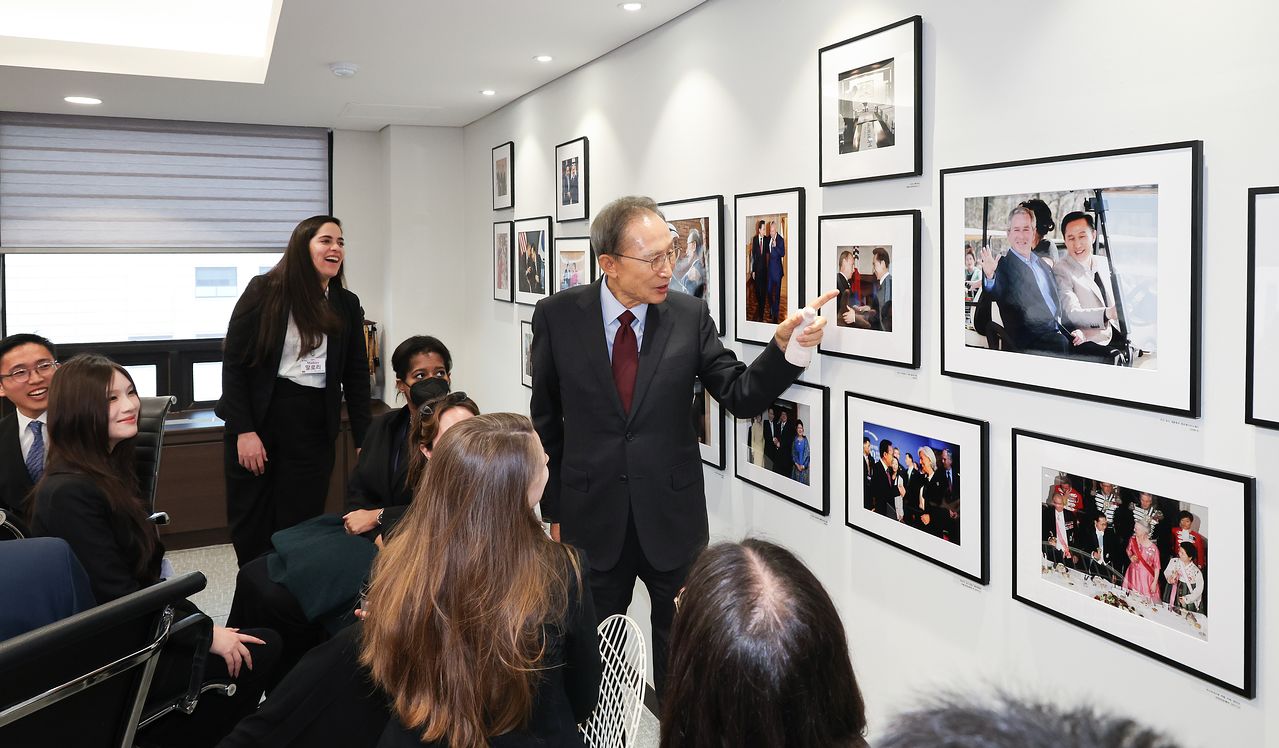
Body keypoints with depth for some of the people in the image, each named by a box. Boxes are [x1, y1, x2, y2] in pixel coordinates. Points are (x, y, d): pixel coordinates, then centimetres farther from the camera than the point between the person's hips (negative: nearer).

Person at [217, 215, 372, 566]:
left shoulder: (347, 305, 6)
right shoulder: (265, 291, -4)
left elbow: (356, 375, 7)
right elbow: (234, 362, -5)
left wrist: (364, 441, 0)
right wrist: (244, 431, -11)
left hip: (314, 428, 2)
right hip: (259, 419, -2)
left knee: (299, 527, 2)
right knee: (251, 528, 5)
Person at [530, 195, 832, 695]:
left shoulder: (690, 316, -5)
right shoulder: (557, 316, -6)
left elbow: (740, 396, -5)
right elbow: (546, 421, 1)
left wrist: (783, 347, -23)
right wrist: (553, 512, 3)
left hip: (673, 517, 0)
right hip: (591, 517, 0)